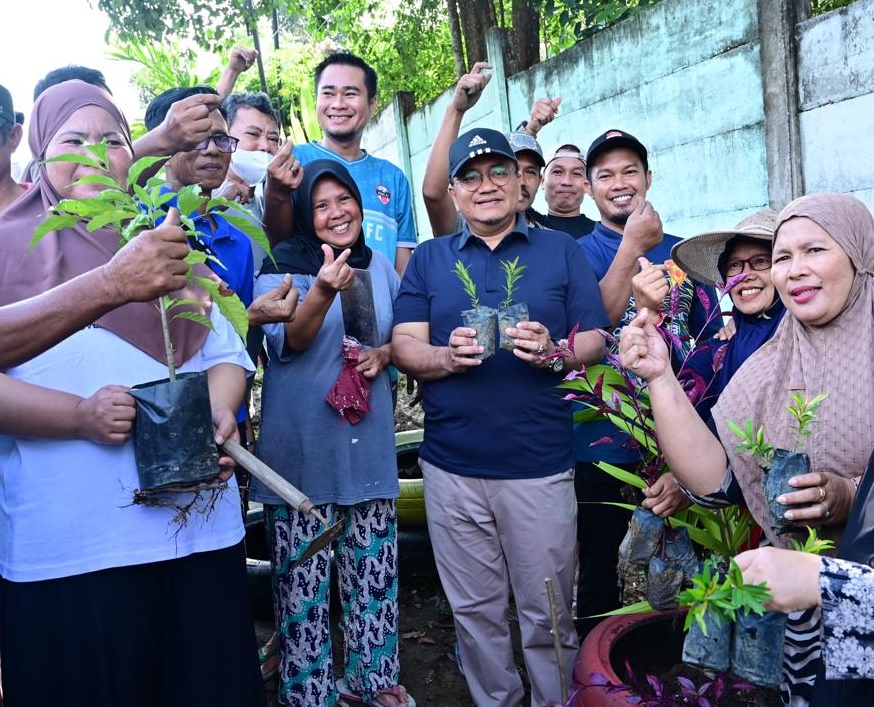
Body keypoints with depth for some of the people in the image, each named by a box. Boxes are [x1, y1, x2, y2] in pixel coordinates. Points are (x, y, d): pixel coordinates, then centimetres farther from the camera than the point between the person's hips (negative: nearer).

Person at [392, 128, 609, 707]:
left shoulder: (562, 250, 7)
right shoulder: (428, 258, 10)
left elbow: (596, 341, 2)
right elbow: (404, 346, 2)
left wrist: (555, 353, -19)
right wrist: (447, 357, -19)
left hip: (541, 467, -1)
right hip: (452, 468, 2)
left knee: (549, 615, 10)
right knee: (476, 613, 15)